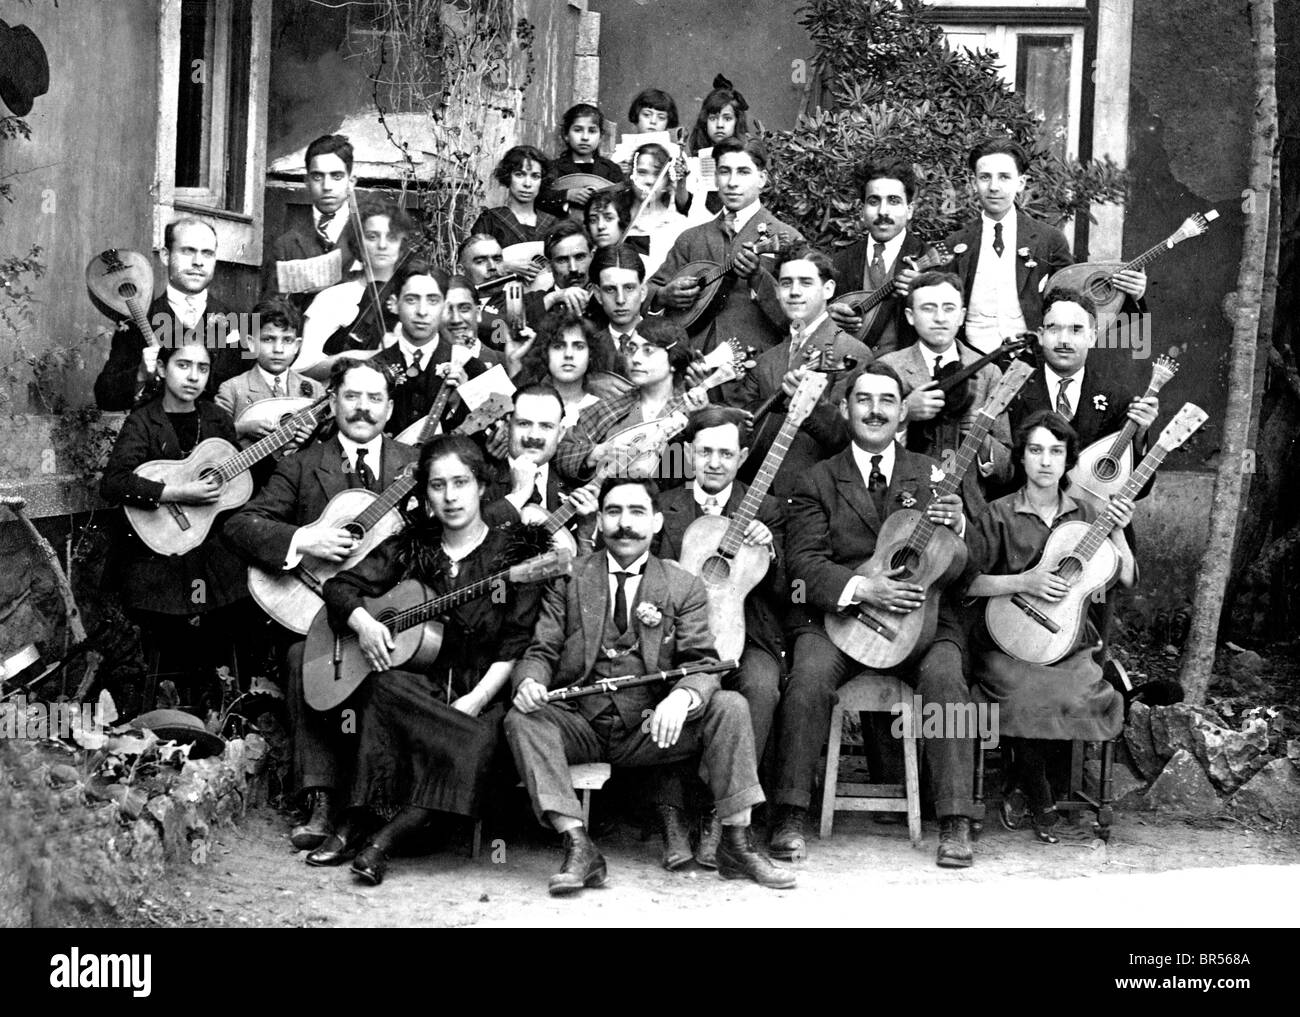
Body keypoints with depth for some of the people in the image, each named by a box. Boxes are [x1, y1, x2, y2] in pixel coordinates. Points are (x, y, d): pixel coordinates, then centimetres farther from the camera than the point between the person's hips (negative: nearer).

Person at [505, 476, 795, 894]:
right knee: (521, 720, -28)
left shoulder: (683, 587, 7)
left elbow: (702, 662, -3)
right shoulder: (567, 578, 8)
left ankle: (737, 845, -15)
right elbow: (542, 651, 4)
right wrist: (529, 681, -22)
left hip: (650, 729, 0)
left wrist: (682, 696, -28)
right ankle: (578, 847, -30)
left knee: (730, 707, -22)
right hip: (580, 725, 0)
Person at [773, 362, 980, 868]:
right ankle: (790, 817, -17)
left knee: (945, 678, -28)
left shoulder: (934, 475, 12)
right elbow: (804, 561, -3)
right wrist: (861, 588, -20)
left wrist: (959, 527, -15)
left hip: (923, 617, 1)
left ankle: (956, 823, -20)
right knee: (808, 678, -29)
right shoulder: (817, 481, 8)